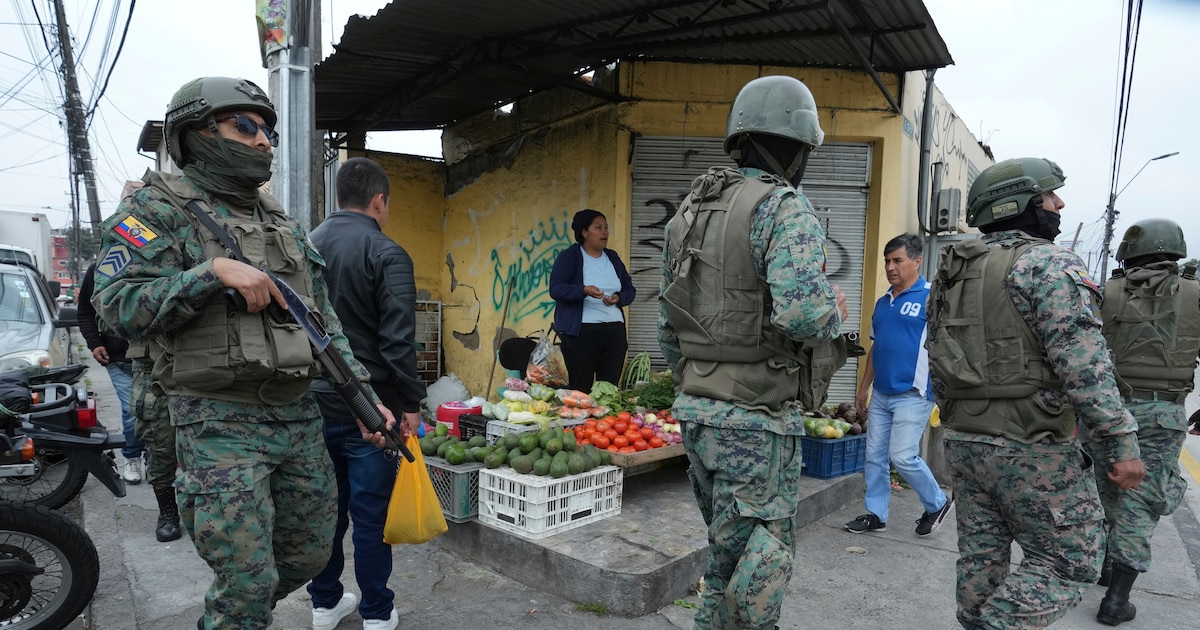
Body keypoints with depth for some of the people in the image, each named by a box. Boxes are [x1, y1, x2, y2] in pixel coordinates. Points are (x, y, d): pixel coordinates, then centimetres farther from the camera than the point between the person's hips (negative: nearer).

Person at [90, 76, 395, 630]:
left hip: (300, 417, 7)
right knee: (249, 581, -4)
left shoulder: (282, 221, 15)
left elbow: (325, 321, 13)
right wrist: (213, 271, -22)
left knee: (310, 553, 17)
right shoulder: (158, 209, -3)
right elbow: (118, 305, -15)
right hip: (221, 424, -6)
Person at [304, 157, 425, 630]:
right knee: (370, 514, 5)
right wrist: (411, 402, -8)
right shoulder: (386, 254, -13)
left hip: (315, 401, 6)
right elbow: (399, 340, -17)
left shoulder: (305, 247, 6)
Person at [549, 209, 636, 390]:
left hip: (615, 330, 5)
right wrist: (584, 290, -26)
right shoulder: (569, 256, 0)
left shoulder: (613, 258, 17)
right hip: (581, 332, -5)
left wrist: (619, 298, -4)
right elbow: (556, 289, -11)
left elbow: (630, 290, 19)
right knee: (581, 388, -4)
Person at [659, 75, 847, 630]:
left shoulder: (689, 210, 12)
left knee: (725, 557, 21)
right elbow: (800, 309, -27)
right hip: (755, 418, -8)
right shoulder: (785, 208, -12)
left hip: (696, 412, 8)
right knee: (763, 564, 6)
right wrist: (835, 312, -4)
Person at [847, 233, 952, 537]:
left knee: (903, 456, -8)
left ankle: (937, 503, 17)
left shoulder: (930, 298, -9)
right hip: (880, 395, 7)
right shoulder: (882, 302, 13)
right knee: (874, 456, 9)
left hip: (912, 395, -7)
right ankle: (876, 514, 21)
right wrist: (864, 387, 20)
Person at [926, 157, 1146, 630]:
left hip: (963, 441, 7)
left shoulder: (952, 271, 12)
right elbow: (1082, 364, -19)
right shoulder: (1047, 262, -11)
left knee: (981, 558, 15)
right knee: (1069, 563, 6)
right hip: (1031, 448, -7)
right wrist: (1123, 444, -15)